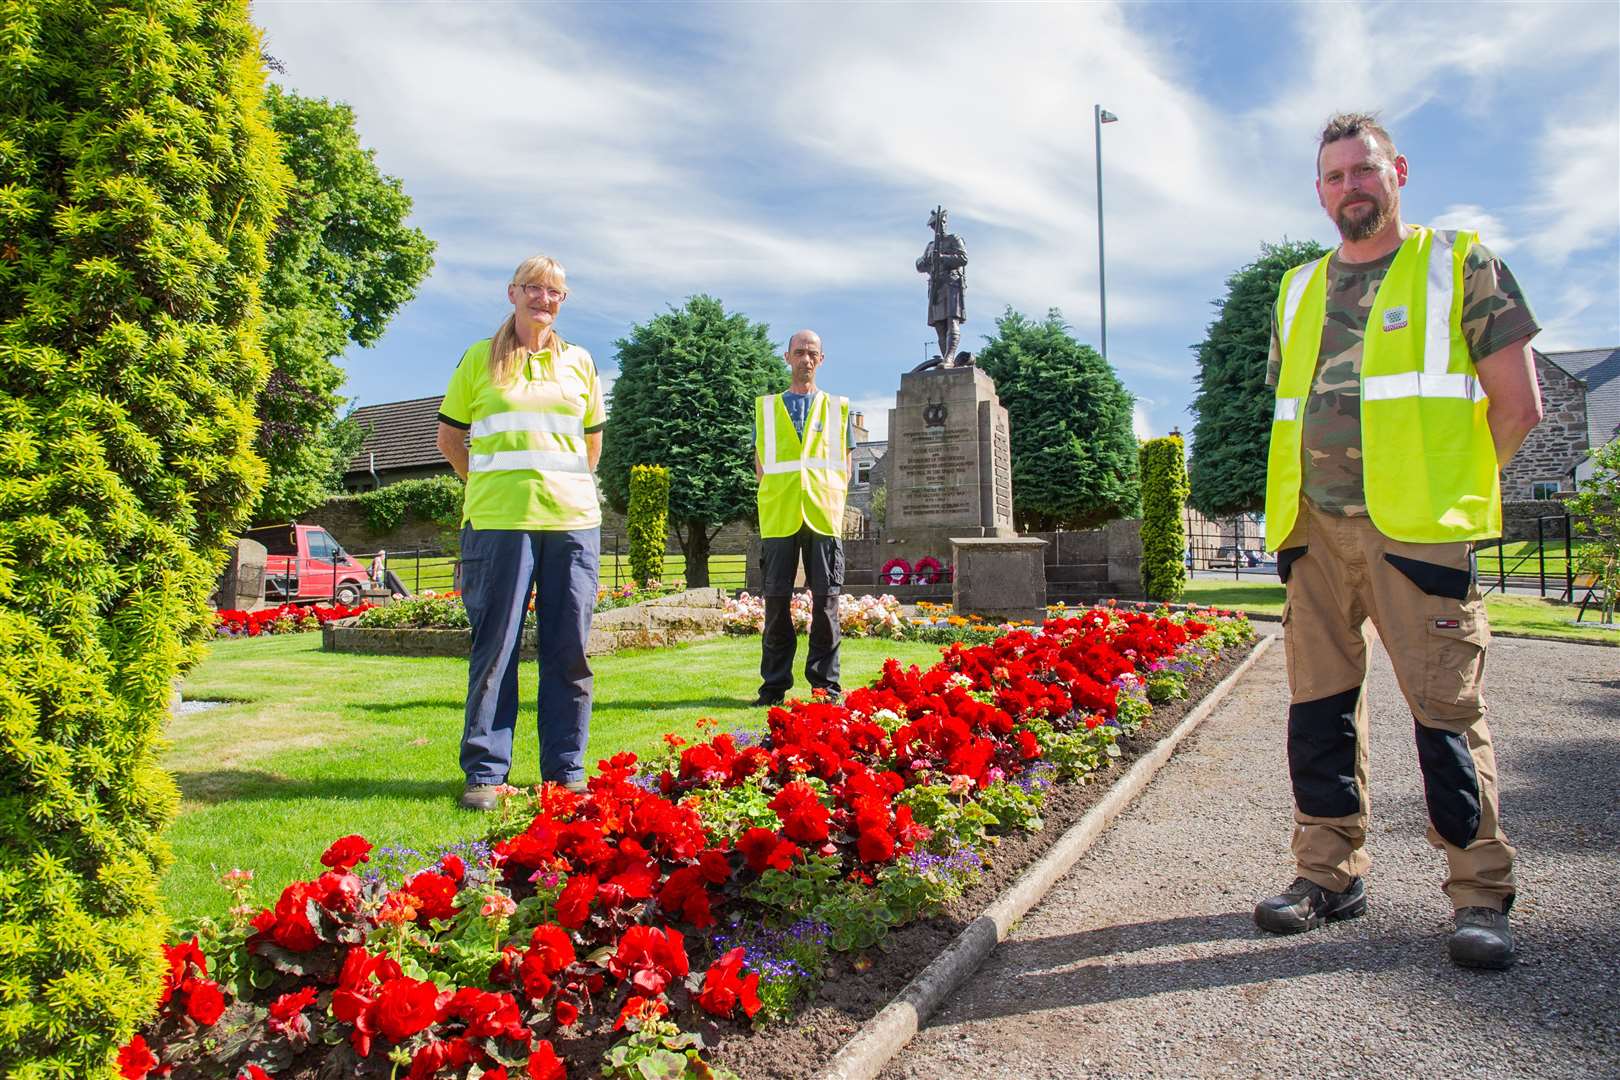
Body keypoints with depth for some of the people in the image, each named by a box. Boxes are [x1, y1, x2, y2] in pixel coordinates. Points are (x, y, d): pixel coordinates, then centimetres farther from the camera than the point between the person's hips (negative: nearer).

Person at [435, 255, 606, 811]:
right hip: (498, 520, -2)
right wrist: (491, 486, 9)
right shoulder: (479, 359, 8)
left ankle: (565, 770, 14)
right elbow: (449, 437, 14)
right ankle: (484, 772, 10)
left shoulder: (579, 362, 15)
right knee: (495, 645, 0)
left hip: (573, 519, 2)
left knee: (570, 648, 4)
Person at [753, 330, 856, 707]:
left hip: (823, 516, 0)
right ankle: (774, 684, 8)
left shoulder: (837, 407, 15)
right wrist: (776, 493, 2)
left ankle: (825, 683, 7)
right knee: (776, 599, 0)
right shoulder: (766, 407, 15)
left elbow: (845, 463, 16)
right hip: (778, 516, 0)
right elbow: (759, 461, 15)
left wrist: (833, 498, 2)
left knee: (826, 599, -1)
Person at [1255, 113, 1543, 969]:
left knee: (1446, 708, -5)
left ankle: (1480, 896, 8)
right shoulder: (1298, 291, 19)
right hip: (1315, 531, 5)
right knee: (1318, 703, 5)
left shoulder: (1458, 264, 7)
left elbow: (1518, 406, 4)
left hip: (1417, 534, -4)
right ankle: (1330, 873, 17)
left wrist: (1453, 488, 6)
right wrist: (1293, 512, 13)